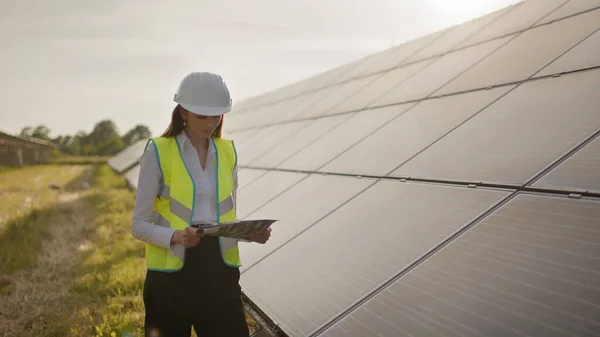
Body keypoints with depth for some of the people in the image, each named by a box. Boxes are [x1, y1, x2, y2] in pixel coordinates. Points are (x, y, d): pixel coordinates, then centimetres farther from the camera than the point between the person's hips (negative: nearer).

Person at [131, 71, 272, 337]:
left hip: (219, 270, 4)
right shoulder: (158, 152, -7)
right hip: (171, 274, -3)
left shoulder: (227, 152, 7)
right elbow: (139, 224, -6)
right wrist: (176, 237, -24)